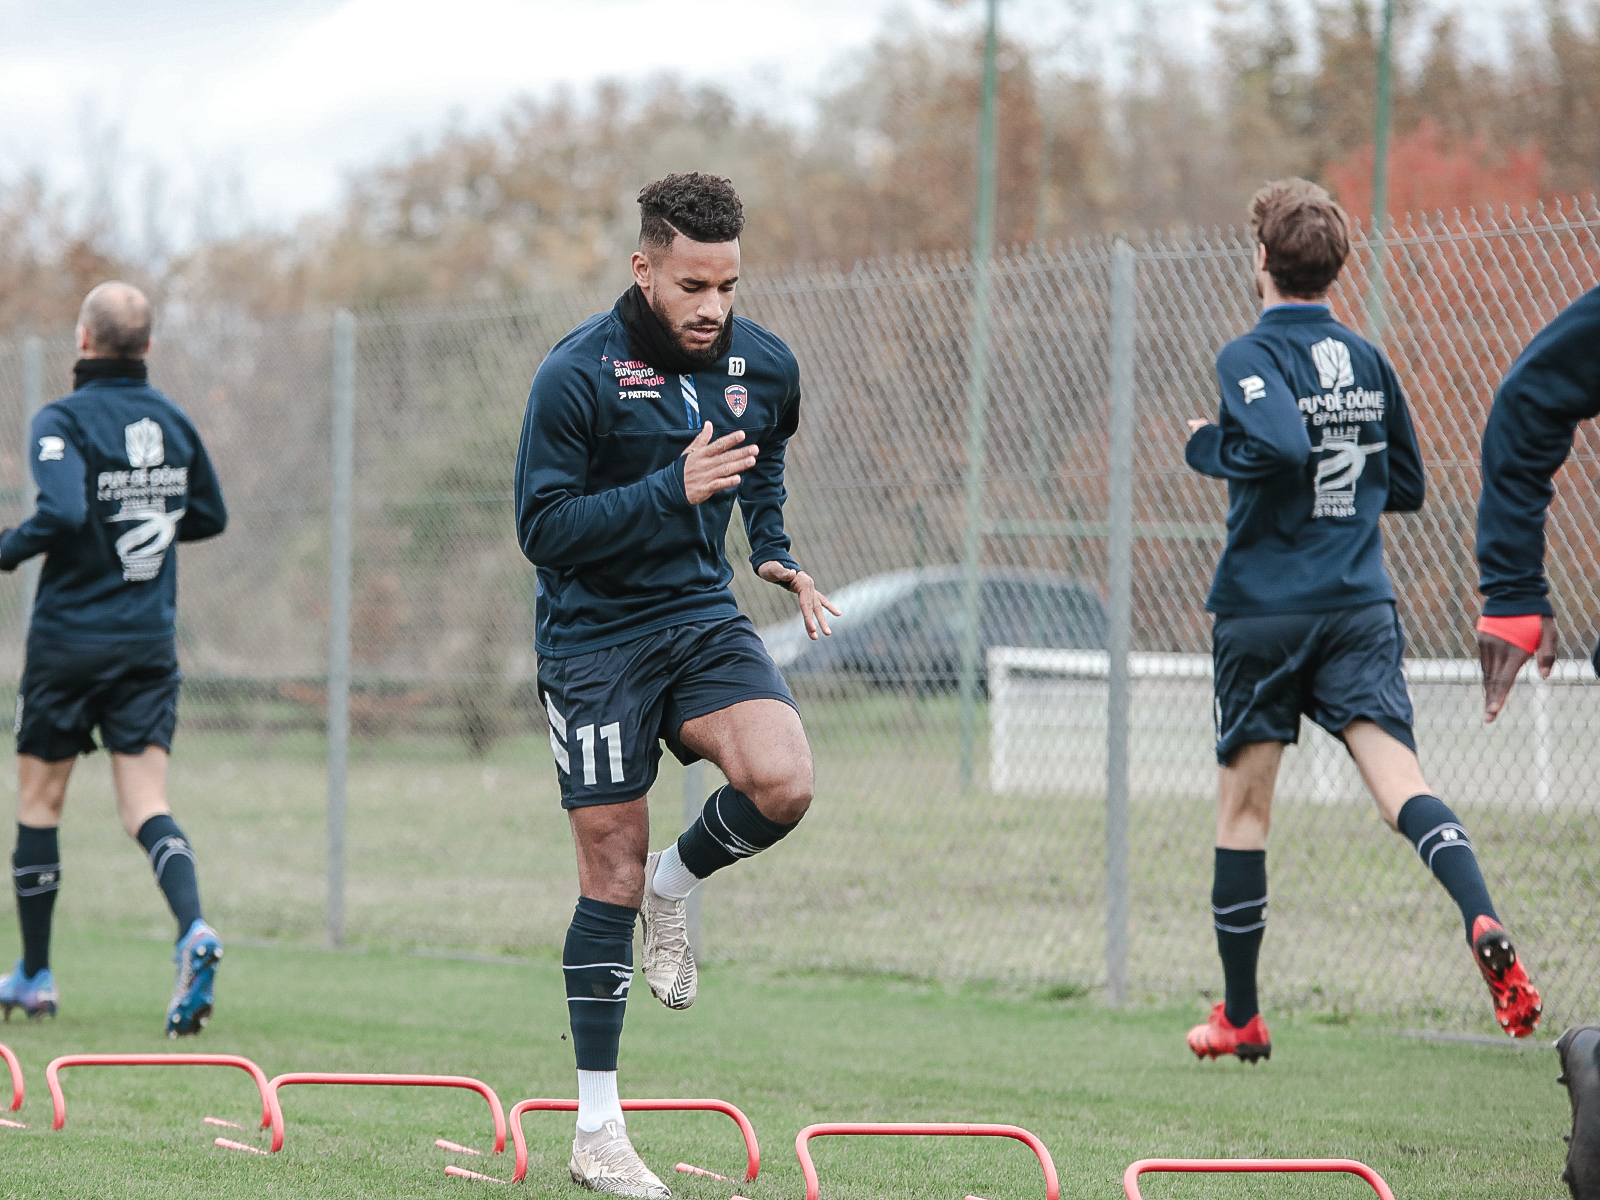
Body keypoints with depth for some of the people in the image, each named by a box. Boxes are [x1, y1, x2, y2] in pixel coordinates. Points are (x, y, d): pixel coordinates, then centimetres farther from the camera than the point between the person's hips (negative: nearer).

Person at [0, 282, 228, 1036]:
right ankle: (194, 931, -28)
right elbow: (209, 516, 17)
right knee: (145, 804, -1)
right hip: (151, 639, 4)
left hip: (71, 635, -4)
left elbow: (62, 513, -27)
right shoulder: (172, 421, 6)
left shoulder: (62, 421, -12)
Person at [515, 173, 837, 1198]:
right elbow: (543, 528, -17)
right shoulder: (576, 374, -15)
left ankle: (677, 886, 9)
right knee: (611, 879, -2)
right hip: (594, 639, -4)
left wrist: (775, 553, 8)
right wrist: (672, 491, -27)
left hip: (703, 618, 4)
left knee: (783, 784, -25)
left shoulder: (766, 366, 1)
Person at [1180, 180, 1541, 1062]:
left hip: (1264, 615, -4)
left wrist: (1209, 448, -9)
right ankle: (1482, 923, -38)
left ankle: (1239, 1017, 17)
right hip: (1361, 608, 4)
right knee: (1398, 780, -9)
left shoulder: (1249, 357, -7)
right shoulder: (1368, 361, 11)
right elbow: (1406, 485, 19)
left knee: (1242, 807, 9)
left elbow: (1284, 444, -26)